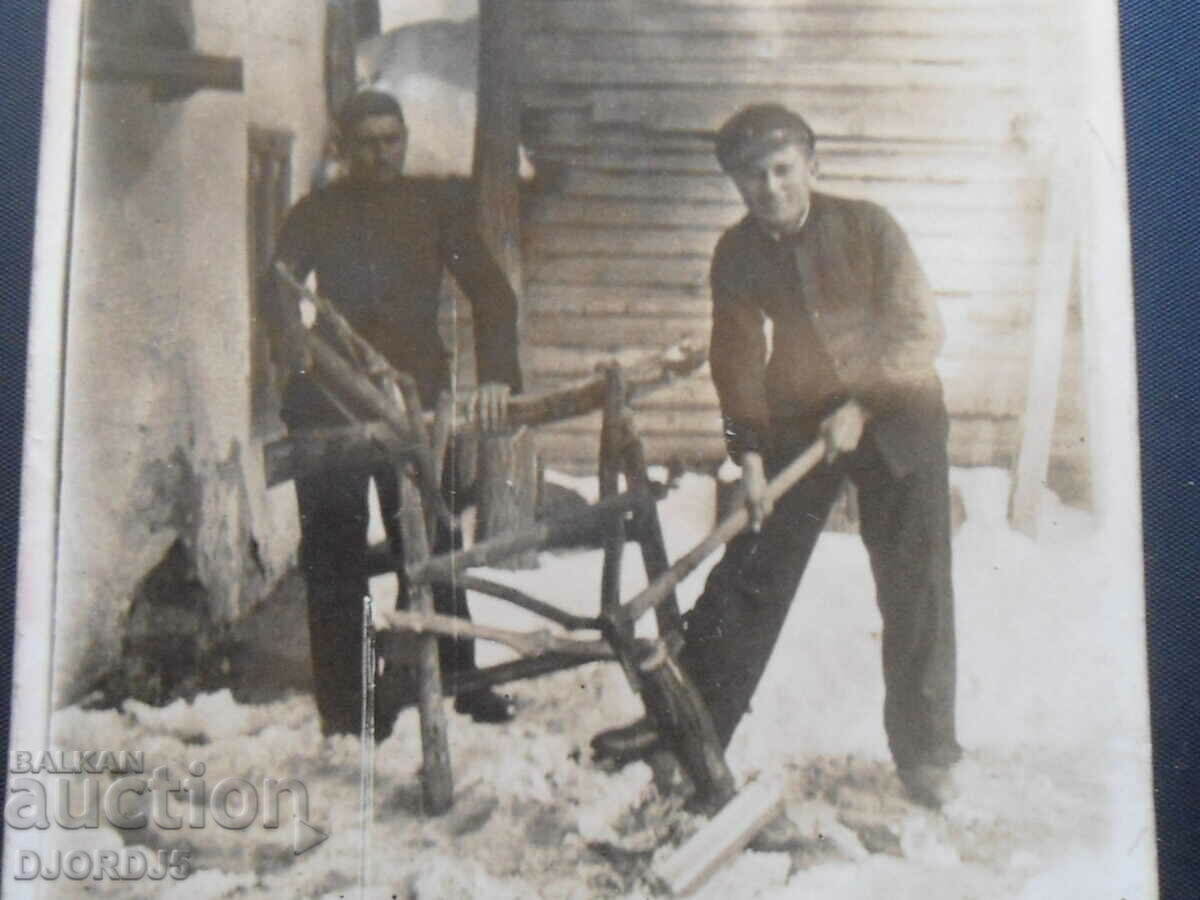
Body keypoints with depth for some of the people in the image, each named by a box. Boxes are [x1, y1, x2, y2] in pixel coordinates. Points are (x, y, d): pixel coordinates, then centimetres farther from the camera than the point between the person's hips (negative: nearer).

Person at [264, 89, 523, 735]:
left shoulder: (432, 205, 12)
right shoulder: (318, 212, 11)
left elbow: (489, 289, 6)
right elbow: (279, 286, -4)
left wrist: (496, 374, -10)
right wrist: (293, 337, -28)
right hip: (329, 404, 0)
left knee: (432, 546, -2)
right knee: (334, 557, 0)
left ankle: (457, 680, 11)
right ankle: (346, 711, 7)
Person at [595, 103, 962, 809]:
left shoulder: (867, 227, -15)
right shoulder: (737, 254, -6)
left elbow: (921, 330, -14)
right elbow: (739, 356, -3)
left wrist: (862, 406, -20)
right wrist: (750, 452, -10)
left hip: (897, 412, -2)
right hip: (799, 417, 2)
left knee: (915, 587, -1)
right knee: (749, 572, 1)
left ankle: (926, 750, 12)